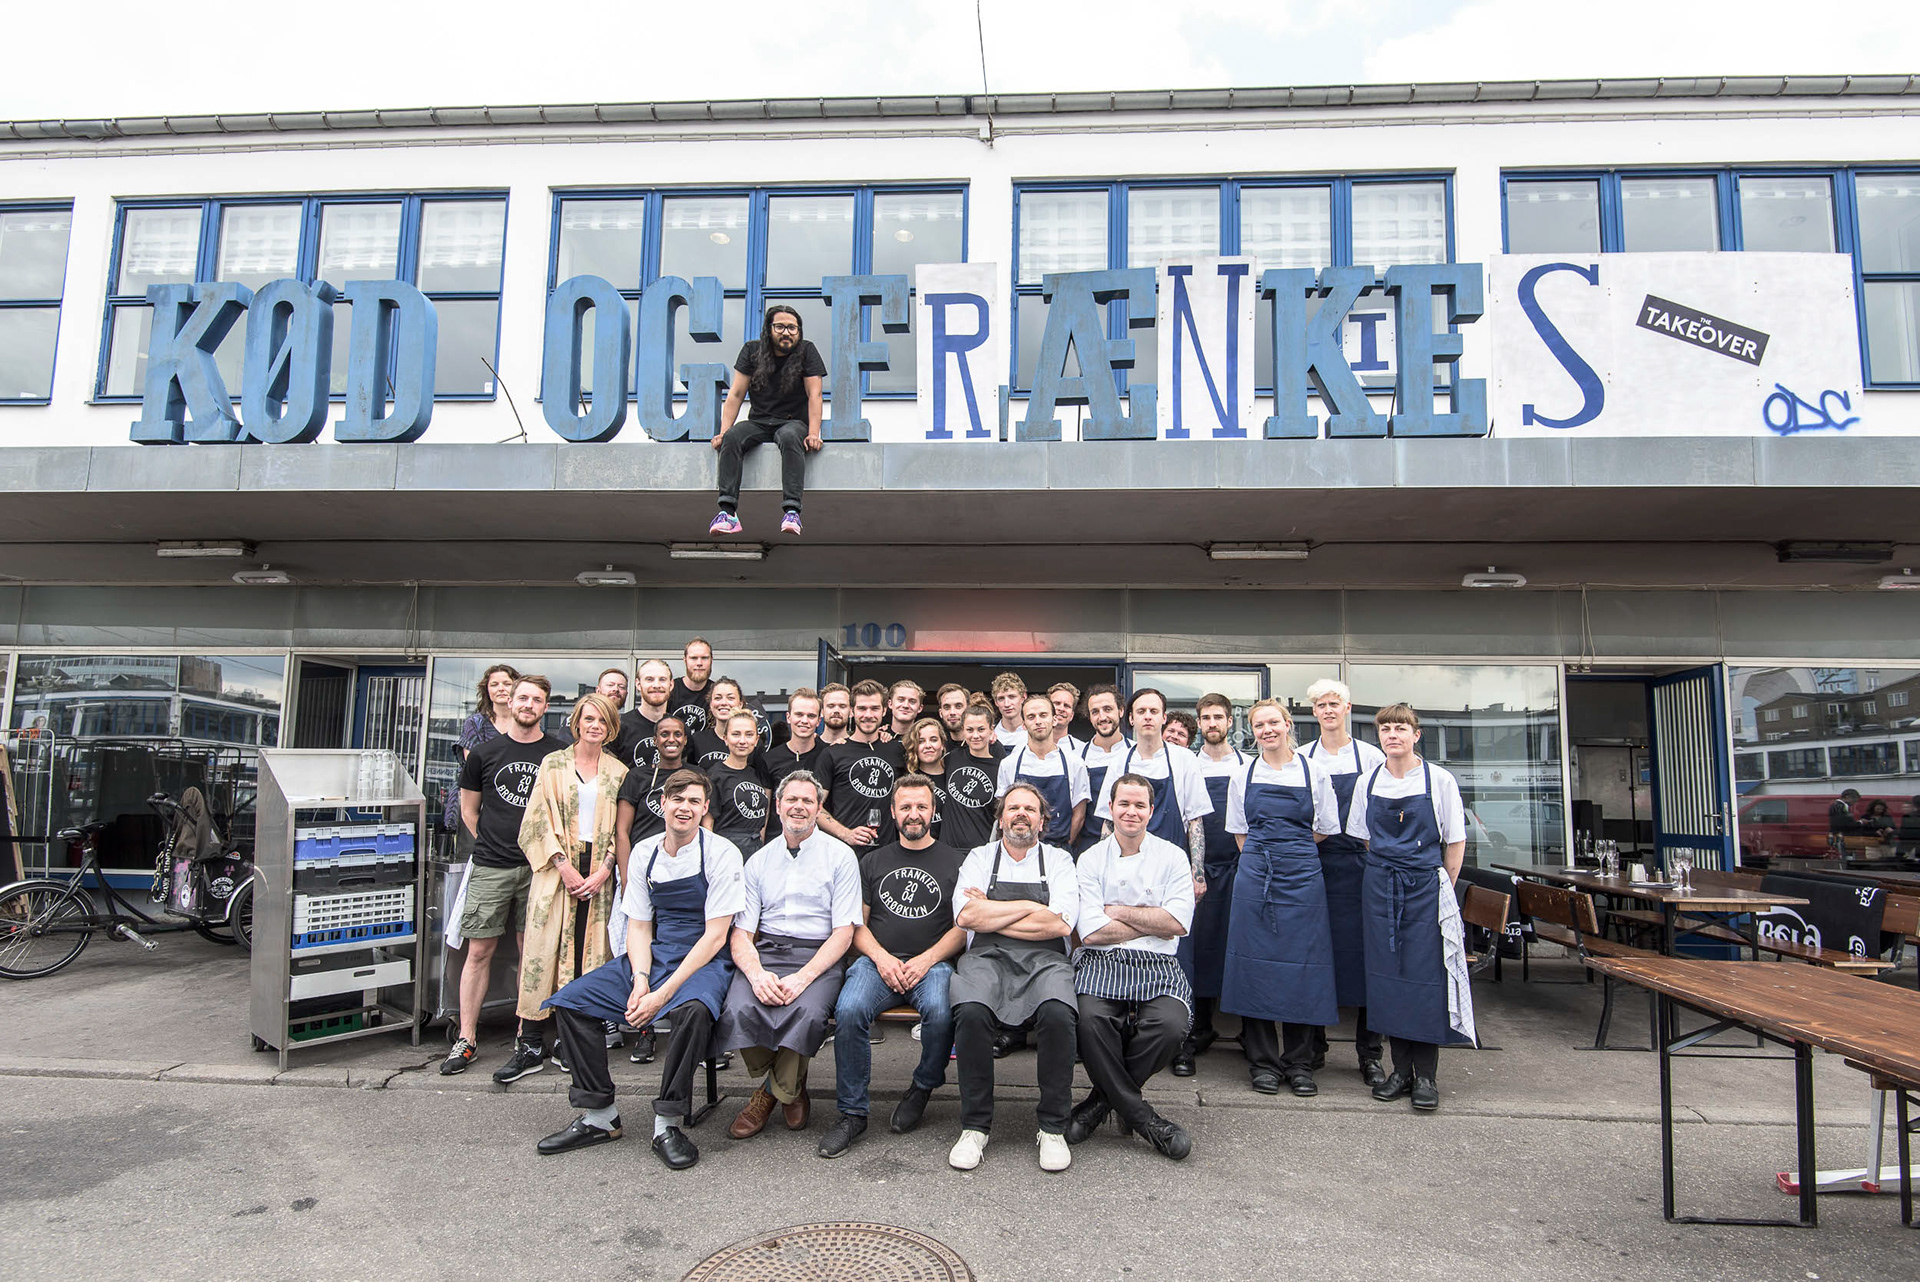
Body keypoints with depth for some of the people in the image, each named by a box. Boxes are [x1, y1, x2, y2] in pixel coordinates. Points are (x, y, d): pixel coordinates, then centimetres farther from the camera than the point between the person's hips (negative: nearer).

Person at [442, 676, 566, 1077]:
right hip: (491, 867, 1)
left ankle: (528, 1036, 16)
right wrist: (489, 843, 7)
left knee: (532, 952, 6)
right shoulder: (485, 753, 7)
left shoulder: (559, 754, 3)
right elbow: (469, 809, 15)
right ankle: (467, 1038, 11)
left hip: (537, 866, 0)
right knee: (480, 951, 2)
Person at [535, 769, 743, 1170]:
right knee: (567, 1002, -9)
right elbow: (638, 926, 9)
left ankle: (667, 1124, -19)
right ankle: (598, 1117, 2)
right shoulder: (644, 853, 8)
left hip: (704, 960, -6)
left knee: (692, 1009, -38)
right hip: (651, 956, 6)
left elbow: (714, 935, -14)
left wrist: (662, 994, -19)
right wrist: (640, 981, -11)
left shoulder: (721, 854, -10)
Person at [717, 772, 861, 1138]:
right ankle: (792, 1089, 3)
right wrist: (756, 973, -16)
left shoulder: (839, 856, 3)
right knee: (740, 1009, -28)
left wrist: (803, 977, -19)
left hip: (818, 956, -3)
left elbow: (843, 932, -3)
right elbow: (741, 932, 6)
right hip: (765, 952, 3)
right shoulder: (759, 860, 13)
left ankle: (773, 1092, 2)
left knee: (807, 1012, -33)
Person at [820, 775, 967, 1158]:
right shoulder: (873, 862, 19)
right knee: (849, 1010, -29)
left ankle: (923, 1087, -3)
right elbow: (856, 924, 14)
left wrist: (926, 960, -9)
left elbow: (963, 926, 6)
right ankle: (852, 1112, -12)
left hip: (933, 963, -1)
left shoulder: (954, 862, 12)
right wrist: (881, 957, -6)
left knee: (940, 1011, -34)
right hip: (878, 960, 2)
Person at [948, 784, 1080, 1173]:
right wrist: (1031, 907, -1)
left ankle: (1053, 1128, -13)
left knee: (1058, 1012, -33)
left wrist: (990, 914, -1)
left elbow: (1060, 924, -2)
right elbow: (965, 916, -1)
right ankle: (975, 1126, -12)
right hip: (986, 957, 0)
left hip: (1044, 960, 0)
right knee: (971, 1011, -32)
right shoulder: (979, 857, 17)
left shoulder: (1059, 860, 15)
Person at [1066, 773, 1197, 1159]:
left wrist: (1118, 911, -2)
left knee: (1170, 1023, -30)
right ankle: (1142, 1118, -11)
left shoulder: (1172, 857, 10)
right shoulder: (1090, 859, 9)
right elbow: (1090, 932, -2)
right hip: (1100, 963, 0)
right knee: (1091, 1019, -32)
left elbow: (1179, 923, -3)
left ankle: (1105, 1098, -5)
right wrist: (1153, 922, -1)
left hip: (1158, 968, 1)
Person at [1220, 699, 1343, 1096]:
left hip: (1302, 877, -1)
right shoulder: (1243, 777, 8)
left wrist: (1289, 852, 5)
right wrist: (1266, 856, 4)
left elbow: (1324, 830, 9)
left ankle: (1299, 1062, 16)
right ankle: (1263, 1061, 13)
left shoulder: (1314, 774, 4)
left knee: (1301, 964, 2)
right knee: (1255, 963, 2)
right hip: (1254, 877, 1)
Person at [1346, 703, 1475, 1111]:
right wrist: (1388, 876, 7)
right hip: (1380, 887, 3)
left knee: (1425, 974, -3)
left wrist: (1441, 888, 0)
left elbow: (1455, 841, 1)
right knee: (1387, 974, 5)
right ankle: (1401, 1069, 17)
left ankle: (1426, 1075, 9)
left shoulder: (1439, 780, -4)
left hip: (1427, 885, -3)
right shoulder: (1368, 784, 5)